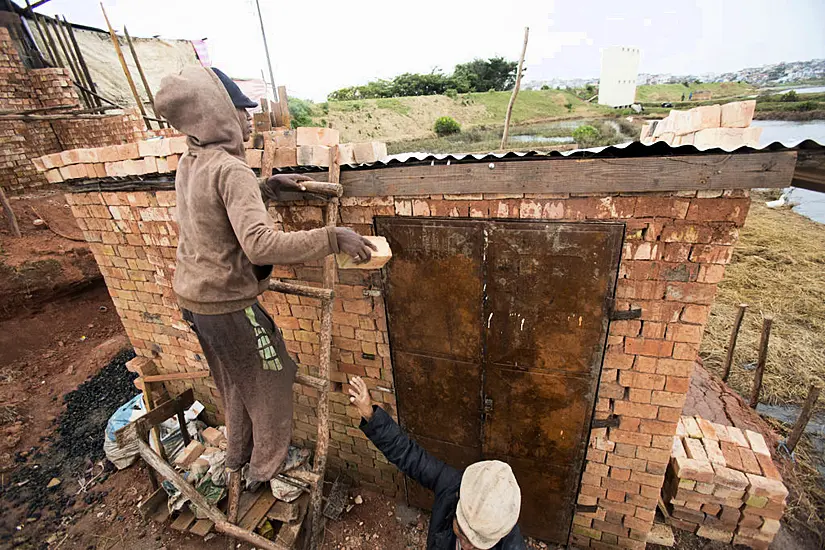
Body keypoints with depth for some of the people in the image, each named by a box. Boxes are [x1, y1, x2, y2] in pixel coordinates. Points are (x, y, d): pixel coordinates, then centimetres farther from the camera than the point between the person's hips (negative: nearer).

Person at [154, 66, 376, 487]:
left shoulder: (189, 164, 5)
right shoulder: (230, 169, -24)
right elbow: (260, 243, -38)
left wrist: (272, 185, 11)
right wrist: (333, 238, -37)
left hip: (193, 297, 9)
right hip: (228, 304, -9)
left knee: (234, 383, 27)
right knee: (270, 381, 13)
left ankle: (237, 457, 49)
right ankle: (266, 469, 34)